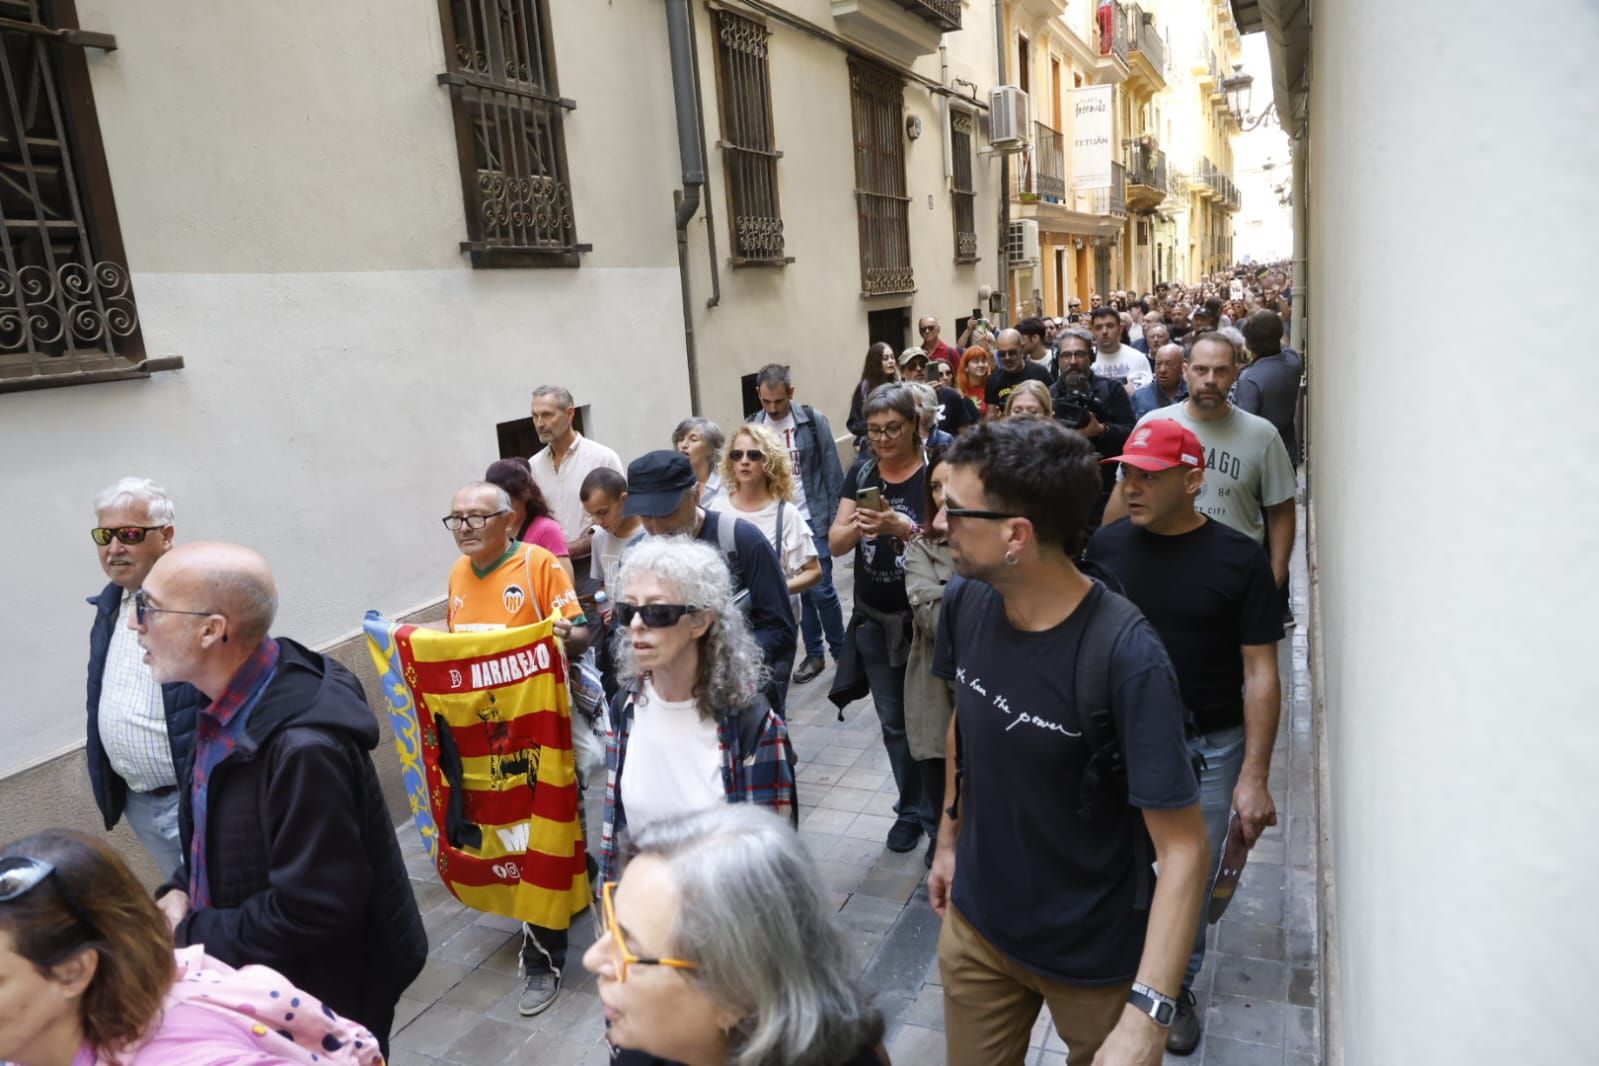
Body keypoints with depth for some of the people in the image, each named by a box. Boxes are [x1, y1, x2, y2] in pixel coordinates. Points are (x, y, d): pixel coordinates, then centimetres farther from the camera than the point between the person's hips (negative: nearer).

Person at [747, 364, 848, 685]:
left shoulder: (814, 421, -7)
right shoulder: (753, 427, 2)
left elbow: (833, 472, -4)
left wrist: (836, 519, -7)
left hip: (812, 521, -3)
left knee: (821, 590, -2)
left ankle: (841, 650, 19)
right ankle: (814, 654, 24)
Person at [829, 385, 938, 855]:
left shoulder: (934, 472, -12)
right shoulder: (861, 472, 2)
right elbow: (835, 543, 0)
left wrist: (902, 528, -31)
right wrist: (856, 526, -21)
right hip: (873, 619, 4)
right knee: (893, 722, 15)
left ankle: (939, 815, 23)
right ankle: (910, 809, 33)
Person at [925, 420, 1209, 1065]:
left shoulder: (1125, 657, -29)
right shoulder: (964, 602, -12)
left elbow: (1182, 848, -26)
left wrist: (1146, 1014, -33)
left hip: (1098, 956, -4)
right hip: (977, 924, 5)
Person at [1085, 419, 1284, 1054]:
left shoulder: (1238, 560, -11)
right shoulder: (1104, 548, -5)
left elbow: (1260, 672, -9)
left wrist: (1254, 776, -12)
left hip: (1209, 746, -1)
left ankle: (1179, 989, 38)